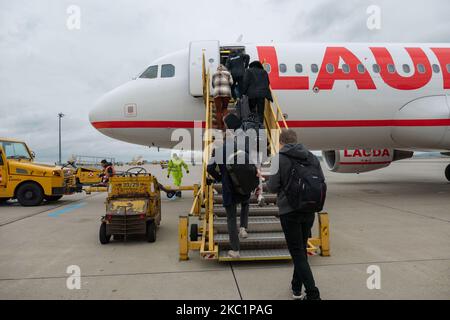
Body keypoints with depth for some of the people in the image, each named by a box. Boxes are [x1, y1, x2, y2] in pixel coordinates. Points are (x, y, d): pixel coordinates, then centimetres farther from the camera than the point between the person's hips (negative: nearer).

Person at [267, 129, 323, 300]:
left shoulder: (279, 158, -9)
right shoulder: (311, 156, 4)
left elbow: (273, 187, -11)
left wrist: (268, 182, 11)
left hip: (289, 211, -5)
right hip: (309, 210, 5)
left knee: (297, 252, 2)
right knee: (302, 249, 19)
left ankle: (313, 293, -1)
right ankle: (296, 288, 31)